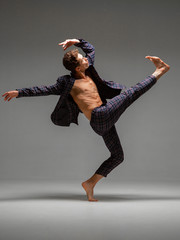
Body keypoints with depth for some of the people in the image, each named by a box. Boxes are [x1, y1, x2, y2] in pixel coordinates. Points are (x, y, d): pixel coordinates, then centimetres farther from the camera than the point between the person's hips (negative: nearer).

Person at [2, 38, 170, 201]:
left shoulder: (87, 71, 15)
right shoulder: (68, 82, -5)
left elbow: (90, 48, 28)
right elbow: (44, 90, -5)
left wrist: (76, 41, 14)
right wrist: (19, 92, -8)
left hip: (104, 122, 9)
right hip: (100, 117, -9)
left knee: (117, 156, 15)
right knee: (131, 92, -12)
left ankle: (90, 183, 12)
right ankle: (157, 73, 8)